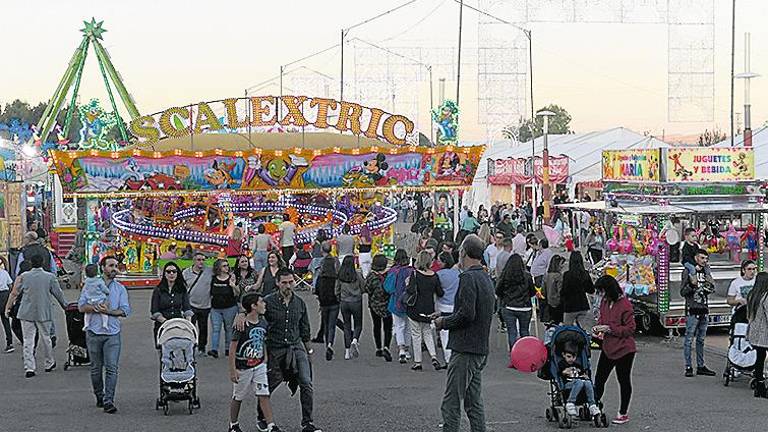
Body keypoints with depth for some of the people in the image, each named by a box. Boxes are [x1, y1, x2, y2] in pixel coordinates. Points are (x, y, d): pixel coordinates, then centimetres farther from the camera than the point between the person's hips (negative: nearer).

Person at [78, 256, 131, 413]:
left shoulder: (120, 288, 11)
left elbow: (125, 310, 1)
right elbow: (82, 306, -2)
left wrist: (108, 311, -13)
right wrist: (96, 308, -18)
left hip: (113, 333, 0)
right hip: (94, 332, 0)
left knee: (111, 368, -10)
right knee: (96, 368, 8)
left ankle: (109, 400, -13)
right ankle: (99, 396, 24)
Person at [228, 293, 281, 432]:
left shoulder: (263, 324, 2)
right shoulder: (242, 325, -18)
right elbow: (232, 348, -15)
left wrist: (265, 360, 14)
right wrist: (232, 370, -16)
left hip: (259, 366, 5)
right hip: (242, 367, -5)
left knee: (264, 395, -4)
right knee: (238, 397, 10)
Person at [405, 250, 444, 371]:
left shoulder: (415, 274, -13)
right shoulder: (434, 276, -1)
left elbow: (411, 291, -22)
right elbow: (440, 293, 2)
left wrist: (407, 283, -3)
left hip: (415, 309, -4)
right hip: (429, 310, 4)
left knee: (416, 335, 6)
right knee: (427, 333, 18)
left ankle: (417, 362, 9)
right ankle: (434, 356, -1)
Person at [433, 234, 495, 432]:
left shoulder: (468, 278, -15)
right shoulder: (486, 278, 15)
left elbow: (466, 314, -23)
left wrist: (444, 322, -6)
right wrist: (446, 317, 18)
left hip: (465, 349, -10)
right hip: (481, 349, 10)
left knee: (451, 403, -7)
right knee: (474, 402, 13)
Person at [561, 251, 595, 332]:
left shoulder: (567, 275, -14)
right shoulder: (585, 274, -1)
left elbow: (563, 292, -14)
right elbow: (592, 290, 8)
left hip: (569, 307, -3)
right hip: (583, 306, 3)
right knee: (586, 330, 2)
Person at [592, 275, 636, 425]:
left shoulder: (625, 305, -18)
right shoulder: (604, 302, 4)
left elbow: (630, 329, -16)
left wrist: (609, 328, -21)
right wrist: (598, 327, 0)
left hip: (623, 349, -7)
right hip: (608, 348, 7)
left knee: (624, 380, 7)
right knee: (599, 379, 10)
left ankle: (623, 413, 17)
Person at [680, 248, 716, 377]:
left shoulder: (706, 271, 14)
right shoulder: (688, 271, -5)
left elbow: (711, 289, 21)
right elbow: (682, 292, -7)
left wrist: (710, 285, -1)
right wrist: (692, 285, -24)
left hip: (704, 309, 7)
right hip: (692, 310, -7)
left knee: (701, 339, 11)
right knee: (689, 339, -5)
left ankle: (701, 366, 16)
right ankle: (688, 367, -3)